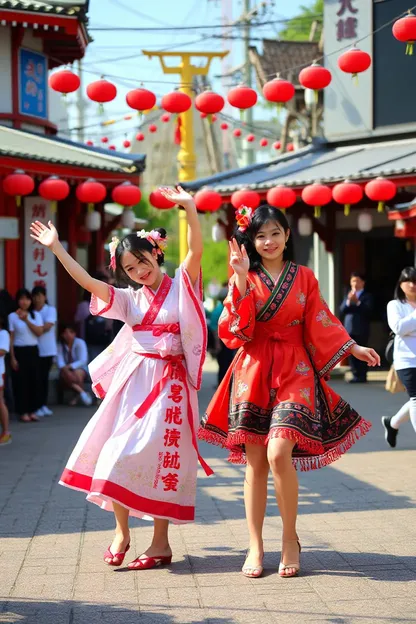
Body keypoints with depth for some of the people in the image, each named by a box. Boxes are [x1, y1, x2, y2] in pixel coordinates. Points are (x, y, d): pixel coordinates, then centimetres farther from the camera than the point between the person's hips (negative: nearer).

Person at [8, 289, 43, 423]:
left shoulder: (35, 315, 6)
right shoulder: (13, 316, -4)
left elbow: (39, 332, -6)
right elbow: (11, 338, -5)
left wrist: (27, 320, -15)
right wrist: (12, 357, -9)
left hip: (33, 351, 3)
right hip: (19, 351, -3)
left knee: (34, 380, 4)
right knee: (21, 381, -1)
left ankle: (32, 410, 13)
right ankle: (23, 412, 6)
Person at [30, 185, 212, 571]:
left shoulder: (180, 287, 0)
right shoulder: (129, 299, 11)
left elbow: (196, 252, -16)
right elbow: (87, 282, 3)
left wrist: (190, 210, -28)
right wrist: (57, 249, -4)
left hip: (170, 382, -4)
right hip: (133, 380, 4)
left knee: (158, 457, -4)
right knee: (116, 453, -2)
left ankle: (160, 542, 5)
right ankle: (121, 531, 12)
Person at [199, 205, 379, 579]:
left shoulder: (304, 278, 9)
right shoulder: (245, 278, 6)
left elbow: (320, 324, 11)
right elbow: (236, 331, -6)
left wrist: (353, 347, 1)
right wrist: (241, 280, -12)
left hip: (294, 370, -1)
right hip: (253, 371, 1)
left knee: (279, 453, -18)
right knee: (255, 462, 0)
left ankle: (291, 539, -1)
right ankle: (256, 546, 8)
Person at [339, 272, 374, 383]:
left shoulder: (367, 296, 4)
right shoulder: (348, 295, 18)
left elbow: (368, 310, -11)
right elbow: (342, 309, 5)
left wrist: (357, 302, -18)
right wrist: (349, 301, -12)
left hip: (361, 330, -5)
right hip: (349, 329, 5)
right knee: (351, 353, 2)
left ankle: (362, 376, -4)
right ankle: (356, 375, 7)